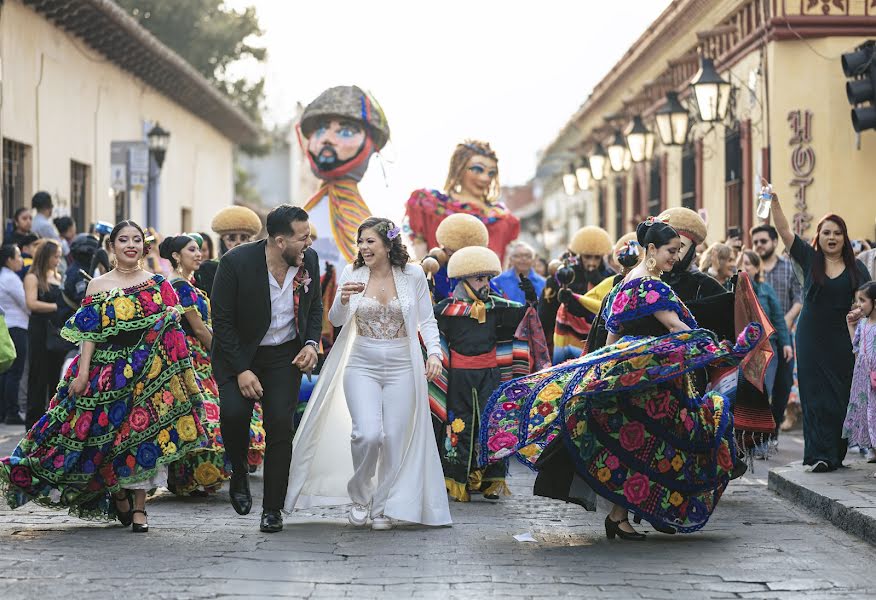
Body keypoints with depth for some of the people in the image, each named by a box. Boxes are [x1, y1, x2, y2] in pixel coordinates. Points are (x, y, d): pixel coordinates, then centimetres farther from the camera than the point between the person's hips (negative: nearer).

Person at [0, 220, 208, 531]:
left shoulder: (158, 285, 8)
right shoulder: (98, 286, 6)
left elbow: (170, 331, 6)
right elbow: (90, 334, 1)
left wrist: (181, 370, -6)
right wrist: (83, 372, -8)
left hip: (149, 370, 0)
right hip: (108, 370, 0)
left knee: (145, 434, -4)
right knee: (109, 434, 0)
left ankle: (139, 507, 3)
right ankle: (119, 495, 23)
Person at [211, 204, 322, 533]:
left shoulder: (309, 260, -8)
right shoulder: (236, 262, -21)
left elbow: (314, 305, 10)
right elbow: (222, 320, -15)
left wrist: (312, 343, -6)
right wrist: (241, 370, -18)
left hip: (285, 355, 3)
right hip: (238, 353, -2)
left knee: (280, 424, -7)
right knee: (234, 413, -22)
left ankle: (272, 508, 5)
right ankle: (239, 474, 8)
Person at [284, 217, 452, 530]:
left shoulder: (413, 275, 0)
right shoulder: (352, 274, 1)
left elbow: (426, 320, 7)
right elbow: (336, 321, 3)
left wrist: (434, 352, -8)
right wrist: (343, 301, -18)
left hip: (402, 367, 1)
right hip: (362, 366, 0)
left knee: (395, 439, 0)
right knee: (368, 433, -18)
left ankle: (383, 507, 18)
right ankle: (359, 495, 8)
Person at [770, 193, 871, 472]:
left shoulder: (856, 268, 5)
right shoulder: (810, 258, 4)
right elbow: (784, 230, -2)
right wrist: (775, 201, -12)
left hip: (842, 341, 0)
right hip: (811, 339, 0)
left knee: (841, 397, 0)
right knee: (815, 396, -2)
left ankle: (835, 453, 8)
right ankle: (821, 454, -2)